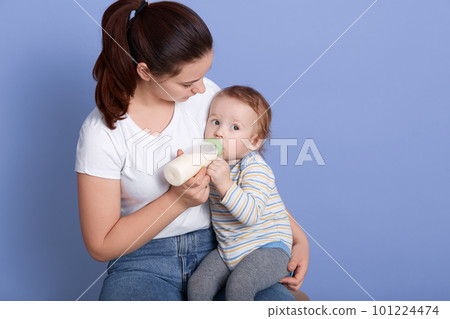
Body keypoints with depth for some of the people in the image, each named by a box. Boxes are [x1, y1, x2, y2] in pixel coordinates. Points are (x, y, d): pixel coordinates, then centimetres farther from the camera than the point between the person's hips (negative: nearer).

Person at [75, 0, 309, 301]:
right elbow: (101, 245, -10)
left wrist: (297, 237, 0)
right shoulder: (102, 133, -15)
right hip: (144, 262, -2)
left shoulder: (205, 94, -2)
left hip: (218, 245, 3)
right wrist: (177, 200, -21)